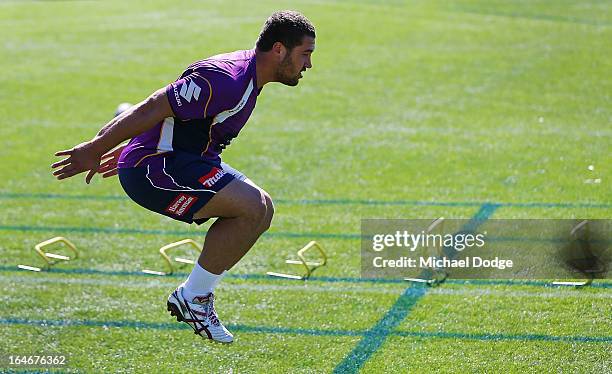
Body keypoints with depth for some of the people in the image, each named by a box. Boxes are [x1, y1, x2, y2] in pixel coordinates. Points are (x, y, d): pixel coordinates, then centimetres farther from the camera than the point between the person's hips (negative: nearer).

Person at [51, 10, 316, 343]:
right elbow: (151, 109, -23)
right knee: (252, 207, -19)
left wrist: (132, 152, 28)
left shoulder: (247, 74, 10)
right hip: (153, 169, -11)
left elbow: (172, 111, 21)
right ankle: (192, 297, -6)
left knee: (261, 210, 5)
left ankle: (199, 294, 9)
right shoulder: (226, 79, -23)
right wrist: (94, 150, -19)